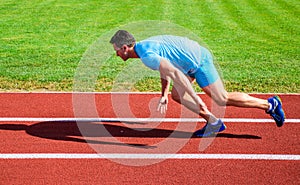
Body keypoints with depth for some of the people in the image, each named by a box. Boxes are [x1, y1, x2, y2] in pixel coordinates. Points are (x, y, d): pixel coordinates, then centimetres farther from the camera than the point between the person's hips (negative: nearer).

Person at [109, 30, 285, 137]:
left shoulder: (147, 55, -24)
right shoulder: (144, 46, 9)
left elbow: (173, 73, -34)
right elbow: (165, 68, 22)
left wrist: (196, 99, -36)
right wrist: (164, 95, 19)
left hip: (199, 61, -10)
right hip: (193, 60, 10)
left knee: (222, 99, -4)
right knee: (176, 95, 9)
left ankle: (269, 104, 5)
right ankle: (213, 122, 11)